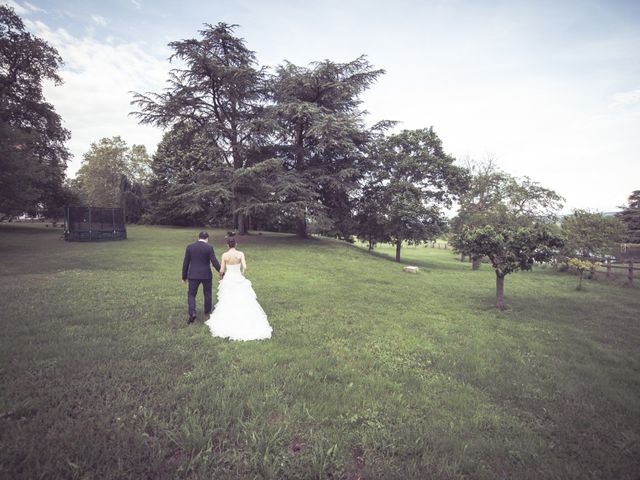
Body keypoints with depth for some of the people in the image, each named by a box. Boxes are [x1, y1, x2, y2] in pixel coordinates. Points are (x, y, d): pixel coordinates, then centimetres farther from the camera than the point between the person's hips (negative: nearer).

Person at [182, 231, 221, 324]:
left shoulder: (189, 247, -2)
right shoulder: (209, 248, -9)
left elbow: (186, 263, 1)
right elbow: (215, 263, -12)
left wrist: (184, 276, 11)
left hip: (193, 275, 1)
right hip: (206, 275, 0)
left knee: (191, 294, 10)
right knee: (207, 293, 19)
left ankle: (192, 313, -9)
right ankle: (207, 311, 32)